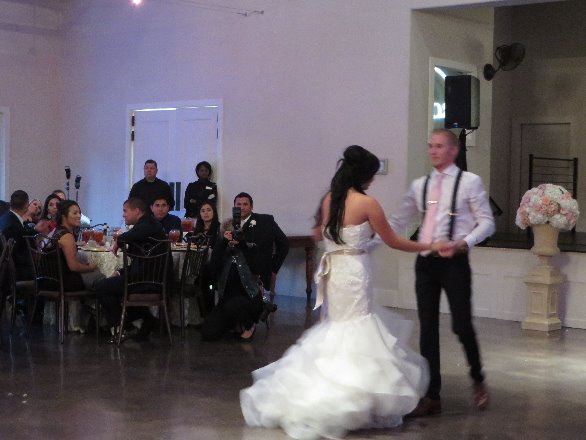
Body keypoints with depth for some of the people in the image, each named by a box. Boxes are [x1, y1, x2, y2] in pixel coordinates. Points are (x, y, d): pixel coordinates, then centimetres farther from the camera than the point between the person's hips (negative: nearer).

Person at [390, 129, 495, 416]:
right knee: (427, 329, 6)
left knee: (462, 325, -4)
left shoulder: (470, 182, -2)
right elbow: (398, 222, 14)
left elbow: (486, 222, -4)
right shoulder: (419, 185, 11)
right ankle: (431, 396, 15)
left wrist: (466, 242, -21)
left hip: (454, 262, -4)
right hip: (425, 261, 4)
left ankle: (478, 380, 26)